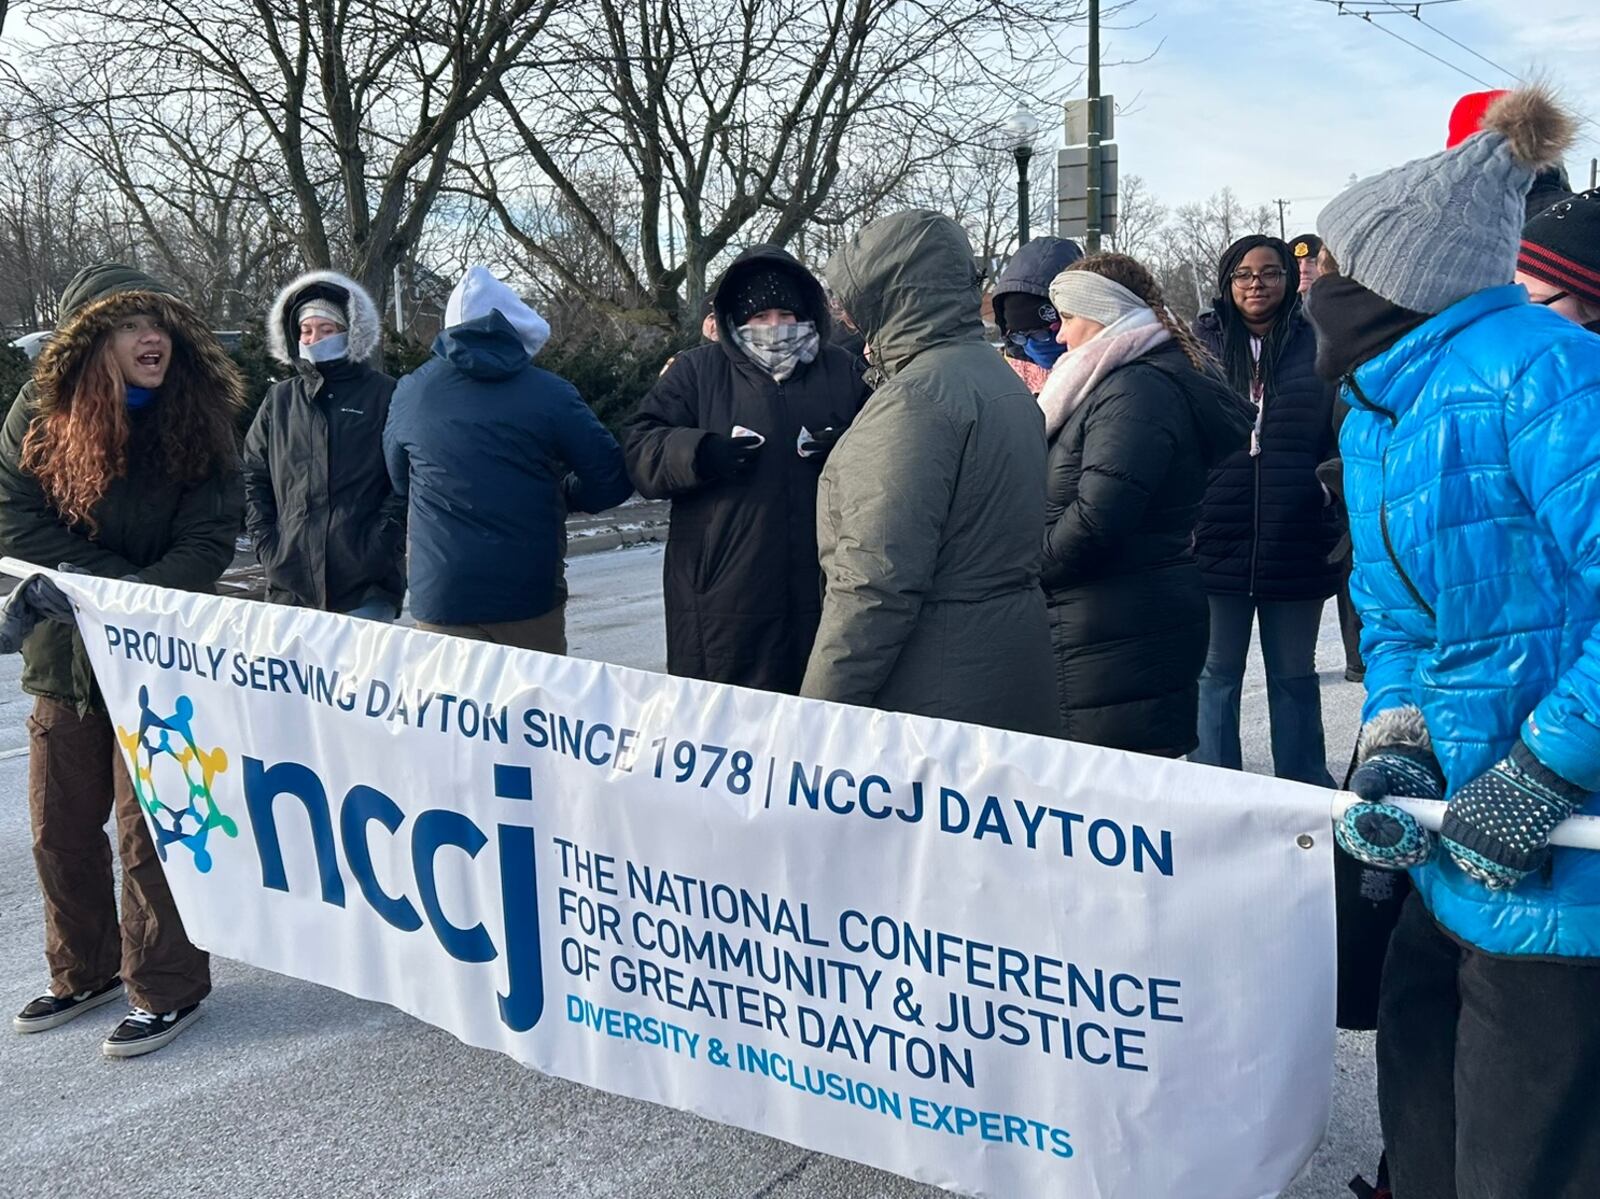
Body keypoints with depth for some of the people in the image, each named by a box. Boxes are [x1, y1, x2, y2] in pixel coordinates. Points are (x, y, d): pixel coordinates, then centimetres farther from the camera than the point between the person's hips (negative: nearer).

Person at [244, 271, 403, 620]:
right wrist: (267, 545, 5)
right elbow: (253, 477, 17)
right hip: (290, 585, 4)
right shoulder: (279, 400, 14)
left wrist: (378, 546, -11)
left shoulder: (385, 396, 2)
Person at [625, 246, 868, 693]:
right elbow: (640, 448, 1)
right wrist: (699, 454, -18)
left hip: (820, 590, 2)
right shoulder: (696, 371, 6)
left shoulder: (842, 371, 11)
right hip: (722, 593, -2)